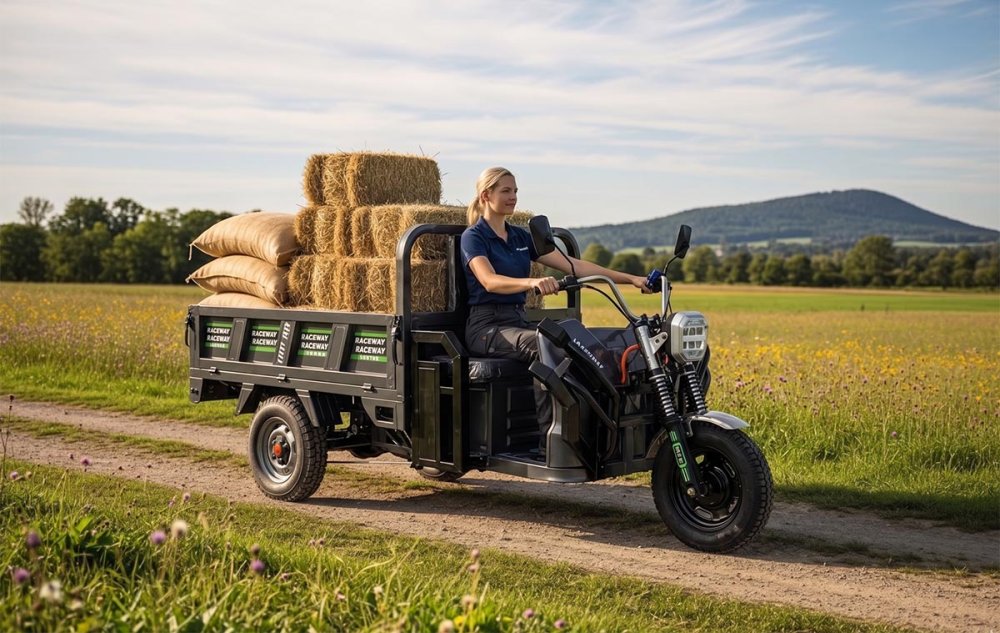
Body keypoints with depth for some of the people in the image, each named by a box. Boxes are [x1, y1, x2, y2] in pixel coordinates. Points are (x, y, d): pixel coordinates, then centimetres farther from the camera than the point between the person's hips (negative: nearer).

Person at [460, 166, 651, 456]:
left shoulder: (520, 236, 16)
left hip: (518, 321, 6)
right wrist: (532, 282, -44)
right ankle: (549, 439, -35)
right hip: (486, 325, -6)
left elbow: (573, 264, 10)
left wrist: (629, 278, 0)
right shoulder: (473, 237, -3)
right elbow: (489, 281, -24)